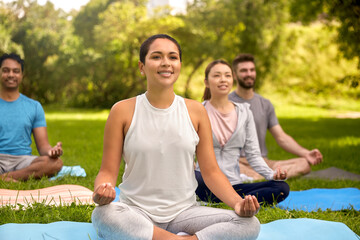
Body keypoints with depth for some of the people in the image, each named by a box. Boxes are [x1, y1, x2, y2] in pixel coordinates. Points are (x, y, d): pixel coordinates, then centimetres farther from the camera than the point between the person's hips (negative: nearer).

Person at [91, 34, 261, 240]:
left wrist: (238, 202, -13)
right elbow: (108, 171, 1)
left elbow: (211, 171, 6)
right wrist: (102, 190, -24)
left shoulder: (196, 111, 5)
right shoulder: (123, 111, 0)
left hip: (184, 212, 1)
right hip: (137, 213, -1)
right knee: (103, 216, -37)